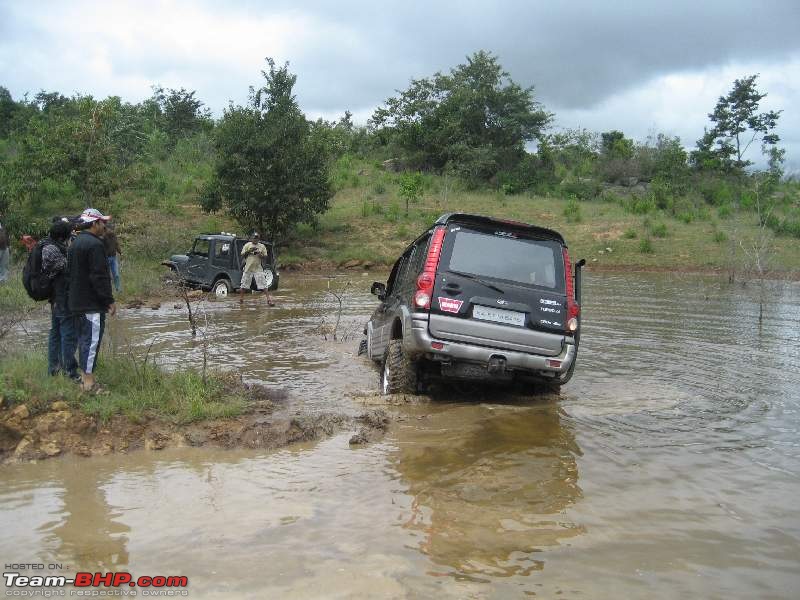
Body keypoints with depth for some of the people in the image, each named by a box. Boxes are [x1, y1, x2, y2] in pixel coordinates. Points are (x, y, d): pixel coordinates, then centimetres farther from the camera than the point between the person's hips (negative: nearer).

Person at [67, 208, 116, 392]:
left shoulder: (75, 244, 15)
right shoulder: (94, 244, -17)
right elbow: (99, 276, -20)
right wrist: (109, 300, -15)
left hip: (77, 302, 10)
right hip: (92, 304, -10)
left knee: (83, 339, 16)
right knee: (92, 341, -7)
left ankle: (84, 377, 24)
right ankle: (89, 382, -5)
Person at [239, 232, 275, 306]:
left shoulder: (262, 246, 6)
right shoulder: (247, 245, 5)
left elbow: (265, 256, 7)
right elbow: (242, 255, 3)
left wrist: (261, 255, -14)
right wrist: (249, 251, -14)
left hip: (258, 268, 0)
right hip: (248, 268, 0)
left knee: (264, 284, -7)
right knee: (244, 284, 6)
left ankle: (269, 299, -8)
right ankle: (240, 298, 18)